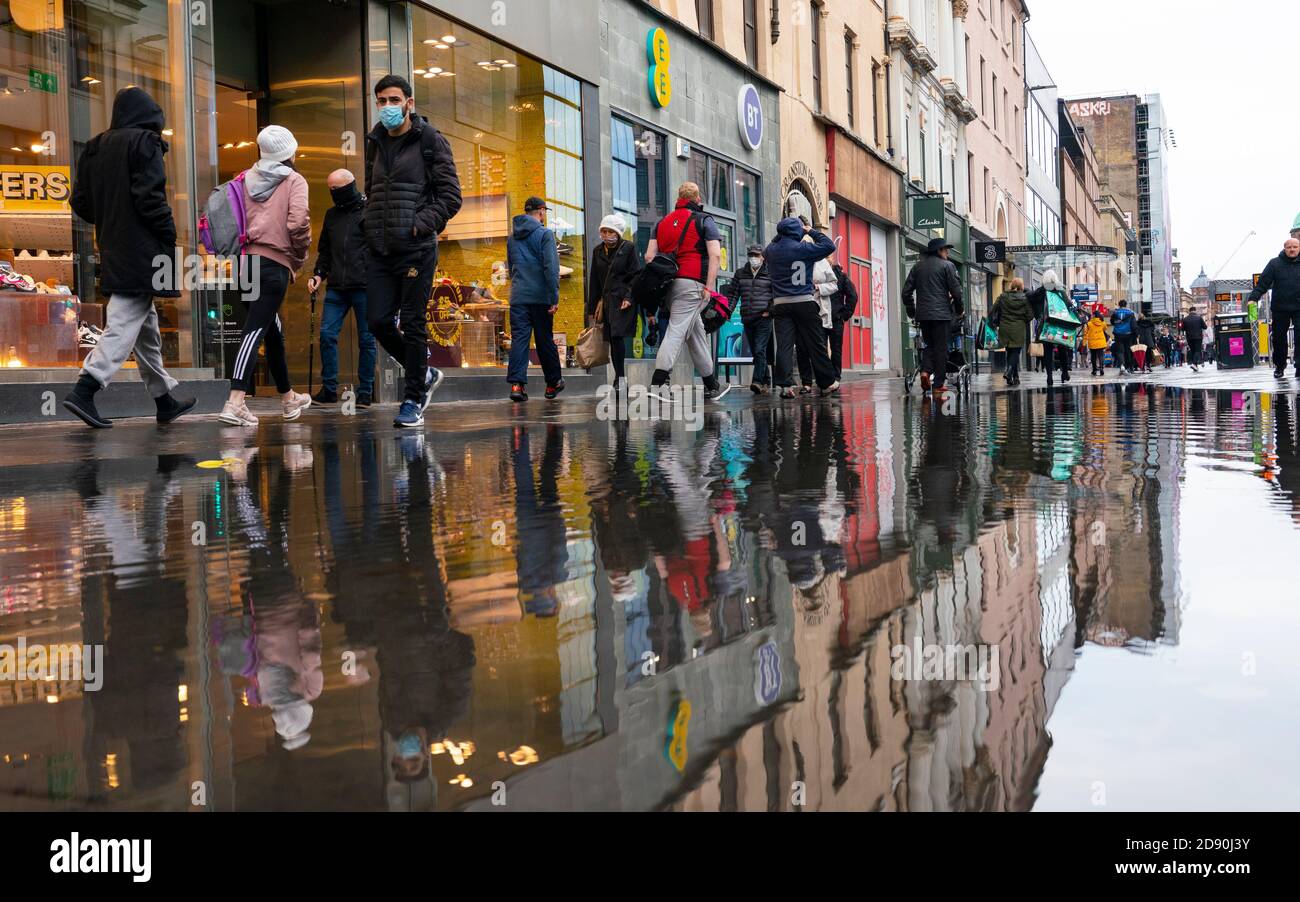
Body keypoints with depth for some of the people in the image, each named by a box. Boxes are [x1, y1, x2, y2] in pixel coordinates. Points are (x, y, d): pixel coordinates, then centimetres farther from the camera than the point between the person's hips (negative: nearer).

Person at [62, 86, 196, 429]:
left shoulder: (96, 147, 13)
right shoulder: (145, 142, -7)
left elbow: (80, 202, 11)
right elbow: (150, 196, -17)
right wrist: (169, 236, -10)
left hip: (112, 248, 8)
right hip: (141, 251, -8)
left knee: (146, 324, 15)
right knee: (125, 322, -9)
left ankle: (165, 399, 23)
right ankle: (84, 391, -19)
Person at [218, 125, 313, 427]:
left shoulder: (245, 179, 17)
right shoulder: (294, 180, 0)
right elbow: (298, 224, -13)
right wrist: (300, 257, 0)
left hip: (246, 260, 7)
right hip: (276, 262, -7)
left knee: (273, 330, 20)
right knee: (256, 329, -12)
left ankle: (288, 398, 34)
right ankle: (235, 403, -23)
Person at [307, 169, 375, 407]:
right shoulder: (331, 215, 18)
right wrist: (318, 274, 11)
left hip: (364, 287, -5)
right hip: (336, 288, 5)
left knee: (366, 340, 2)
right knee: (327, 335, -2)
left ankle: (365, 391, 9)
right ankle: (329, 389, 6)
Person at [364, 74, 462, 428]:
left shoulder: (431, 141, -2)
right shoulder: (374, 143, 14)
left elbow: (451, 196, -6)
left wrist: (420, 225, -15)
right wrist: (370, 226, 8)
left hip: (416, 249, -5)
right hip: (380, 251, 6)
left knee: (412, 324, -2)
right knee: (378, 321, 2)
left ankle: (414, 399, 9)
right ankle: (425, 374, 23)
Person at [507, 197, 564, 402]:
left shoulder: (512, 237, 14)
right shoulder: (545, 234, -5)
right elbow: (551, 268, -12)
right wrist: (554, 298, -12)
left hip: (518, 297, 4)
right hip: (540, 296, -4)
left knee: (519, 338, -2)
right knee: (545, 340, 6)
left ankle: (517, 383, -14)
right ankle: (553, 383, 19)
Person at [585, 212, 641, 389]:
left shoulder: (628, 248, 2)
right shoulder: (598, 251, 16)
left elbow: (636, 275, -2)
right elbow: (594, 280, 18)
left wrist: (628, 297, -14)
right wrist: (592, 307, 15)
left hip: (623, 300, -5)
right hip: (606, 300, 6)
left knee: (617, 336, -17)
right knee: (612, 339, 3)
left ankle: (620, 377, -15)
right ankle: (619, 377, 7)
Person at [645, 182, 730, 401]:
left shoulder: (662, 222, 19)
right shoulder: (704, 220, 4)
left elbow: (649, 256, 11)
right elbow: (715, 255, -7)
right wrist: (709, 287, -9)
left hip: (668, 282, 6)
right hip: (692, 283, -6)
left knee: (696, 332, 15)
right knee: (677, 331, -11)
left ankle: (711, 386, 21)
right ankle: (657, 383, -23)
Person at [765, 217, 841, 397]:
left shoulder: (771, 251, 5)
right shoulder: (803, 248, -6)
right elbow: (829, 246, 1)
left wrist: (779, 236, 25)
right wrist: (811, 231, 10)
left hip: (780, 304, 2)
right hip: (805, 303, -2)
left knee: (784, 345, -4)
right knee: (816, 345, 6)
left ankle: (785, 385, -15)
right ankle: (827, 384, 14)